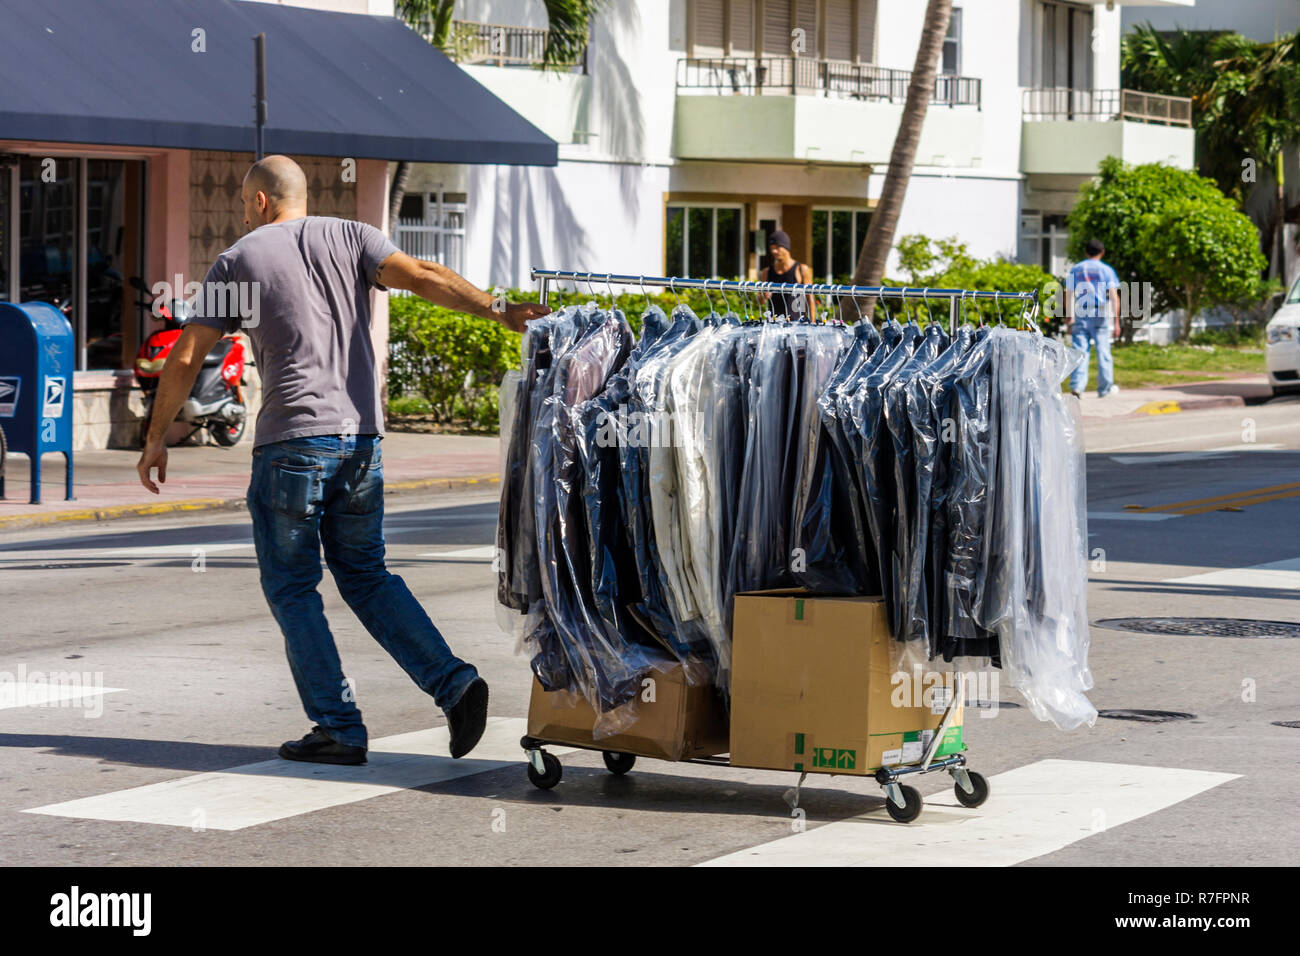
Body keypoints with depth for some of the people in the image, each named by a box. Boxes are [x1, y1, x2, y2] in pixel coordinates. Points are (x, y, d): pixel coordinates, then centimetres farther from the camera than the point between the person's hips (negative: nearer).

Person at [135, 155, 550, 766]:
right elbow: (423, 278, -7)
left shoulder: (236, 262, 5)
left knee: (291, 589, 7)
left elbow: (185, 360, 4)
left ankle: (339, 729, 1)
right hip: (361, 439, 4)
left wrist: (156, 438, 13)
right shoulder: (349, 239, 11)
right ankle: (452, 681, 0)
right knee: (365, 575, 17)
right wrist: (499, 311, -13)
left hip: (291, 444, -4)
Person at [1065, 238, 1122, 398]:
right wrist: (1116, 322, -4)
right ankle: (1105, 388, 15)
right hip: (1101, 316, -1)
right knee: (1103, 351, 7)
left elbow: (1068, 295, 6)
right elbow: (1114, 297, -4)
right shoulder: (1106, 270, 2)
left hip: (1081, 315, 1)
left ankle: (1076, 386, -18)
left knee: (1080, 350, -3)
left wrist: (1069, 319, 9)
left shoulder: (1076, 269, 9)